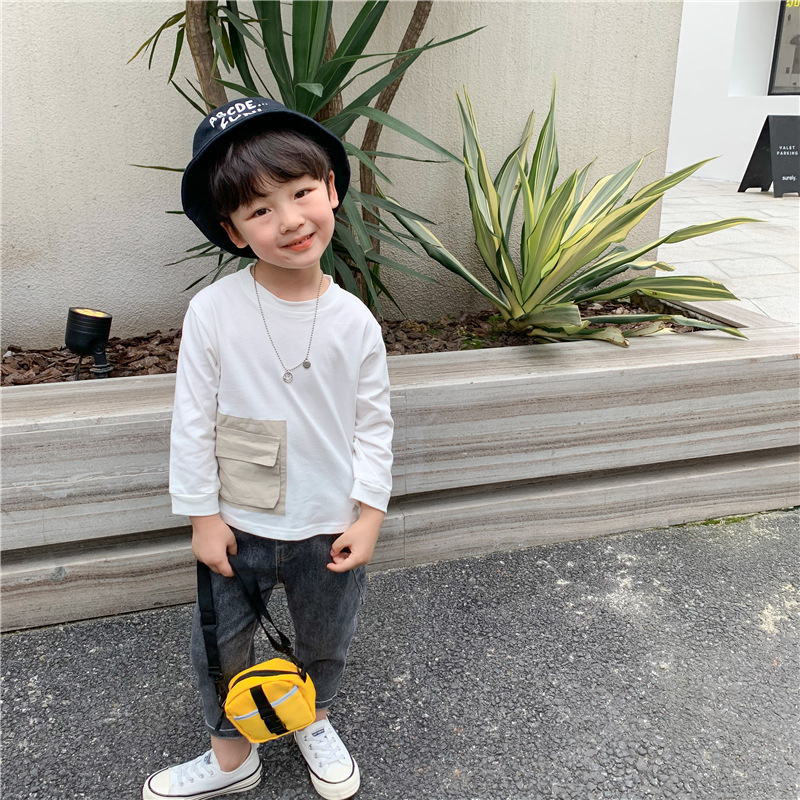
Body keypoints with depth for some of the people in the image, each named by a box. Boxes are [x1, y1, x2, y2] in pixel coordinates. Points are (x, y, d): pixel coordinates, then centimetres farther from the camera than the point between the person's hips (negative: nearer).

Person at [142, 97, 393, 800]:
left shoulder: (354, 320, -12)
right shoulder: (214, 311, -17)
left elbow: (373, 422, -4)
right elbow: (193, 419, -9)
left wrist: (370, 512, -5)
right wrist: (202, 514, -6)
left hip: (332, 529, 1)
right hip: (239, 527, -1)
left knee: (326, 643, 24)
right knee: (220, 646, 18)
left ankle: (314, 719, 56)